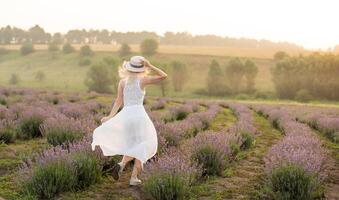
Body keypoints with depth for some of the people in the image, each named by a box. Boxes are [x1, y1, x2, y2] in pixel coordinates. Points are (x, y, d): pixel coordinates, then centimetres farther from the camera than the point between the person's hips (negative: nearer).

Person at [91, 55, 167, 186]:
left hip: (125, 115, 3)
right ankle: (133, 177, -4)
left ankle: (121, 164, -5)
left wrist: (110, 117, 4)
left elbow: (119, 101, 2)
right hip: (139, 114, -3)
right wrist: (149, 66, 2)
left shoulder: (122, 81, 9)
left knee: (131, 146, 21)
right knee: (141, 147, 8)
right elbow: (163, 76, 5)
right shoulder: (143, 80, 1)